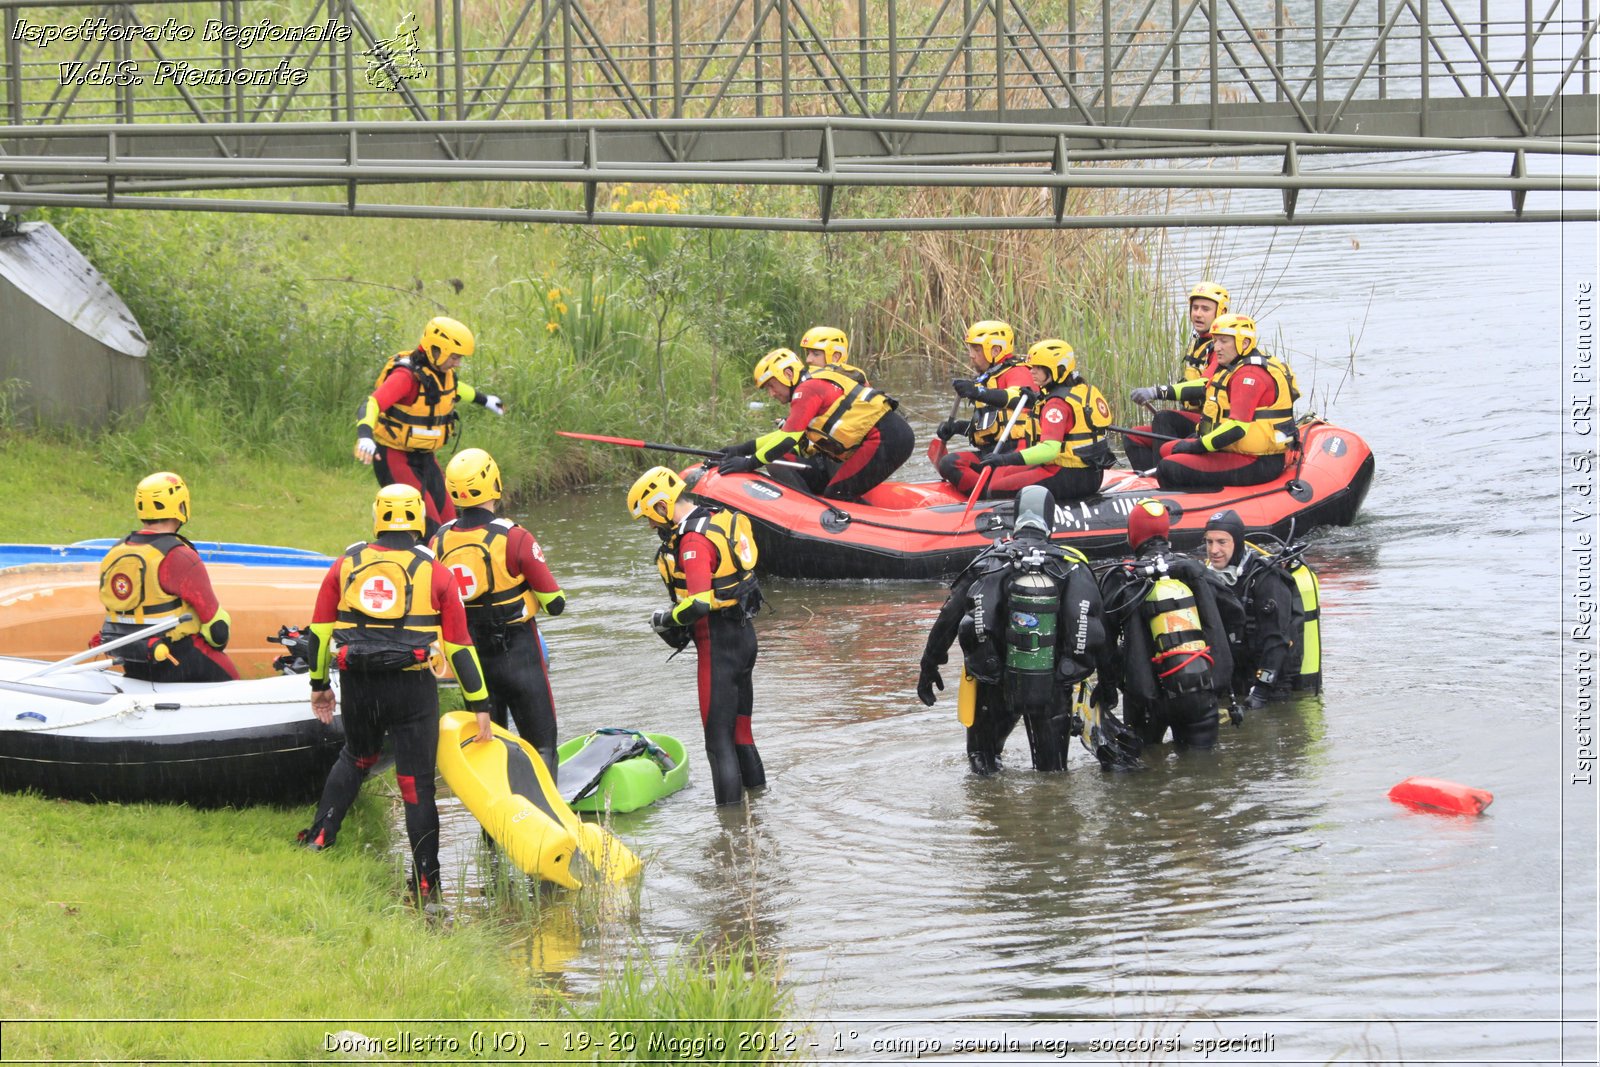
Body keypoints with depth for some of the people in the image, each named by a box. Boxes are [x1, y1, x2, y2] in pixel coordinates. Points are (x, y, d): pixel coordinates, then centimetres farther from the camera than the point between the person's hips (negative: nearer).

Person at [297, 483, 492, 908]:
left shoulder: (346, 566, 6)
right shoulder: (435, 574, 0)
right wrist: (479, 705, 5)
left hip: (357, 682, 3)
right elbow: (458, 647, 0)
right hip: (412, 689, -3)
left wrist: (319, 684, 23)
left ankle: (319, 838, 24)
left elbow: (320, 630, 11)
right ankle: (425, 884, 6)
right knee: (417, 784, 3)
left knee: (356, 757, 30)